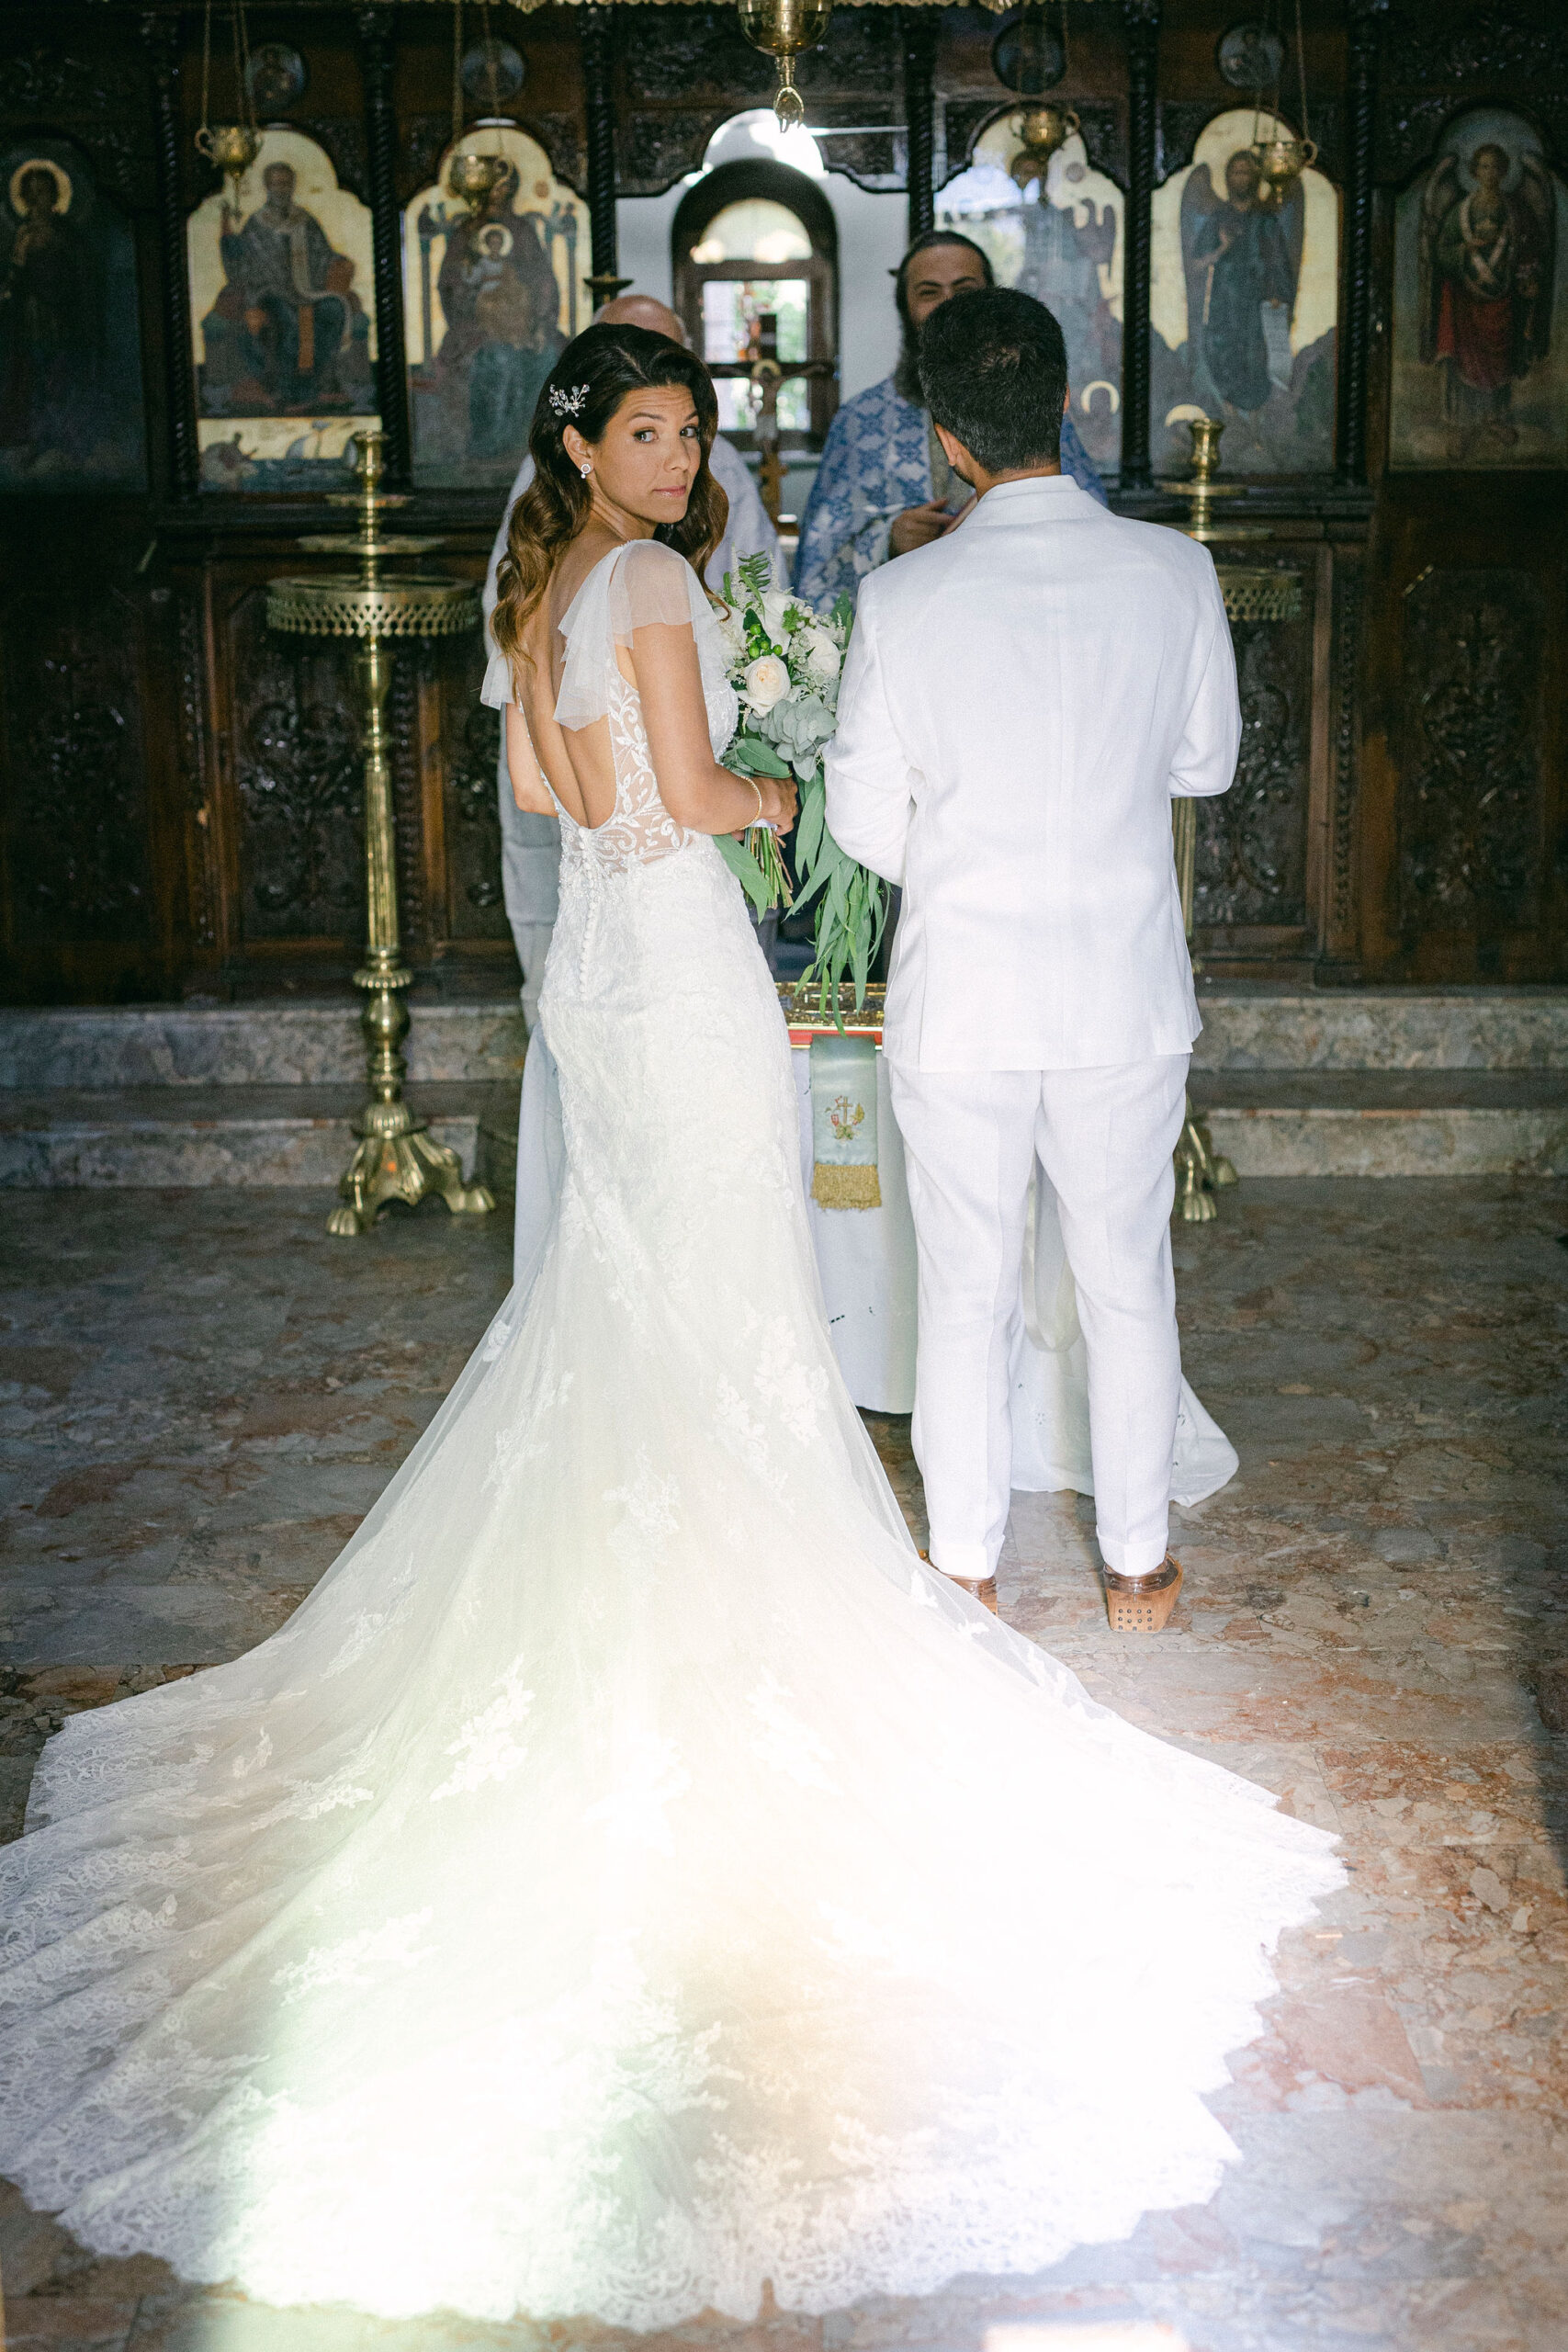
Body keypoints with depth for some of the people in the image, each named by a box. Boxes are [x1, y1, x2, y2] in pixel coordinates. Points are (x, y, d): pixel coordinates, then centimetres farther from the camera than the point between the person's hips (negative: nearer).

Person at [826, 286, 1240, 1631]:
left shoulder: (905, 600, -11)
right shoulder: (1174, 572, -8)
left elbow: (866, 820, -4)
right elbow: (1208, 760, 6)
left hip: (959, 1002, -1)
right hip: (1126, 994, 1)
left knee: (965, 1297, 13)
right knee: (1128, 1288, 16)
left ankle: (967, 1570, 26)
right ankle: (1138, 1565, 28)